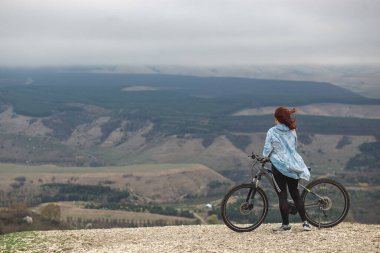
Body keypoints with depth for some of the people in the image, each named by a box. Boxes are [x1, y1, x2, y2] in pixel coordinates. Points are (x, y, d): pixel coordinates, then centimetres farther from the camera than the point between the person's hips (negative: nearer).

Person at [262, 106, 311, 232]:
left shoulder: (272, 132, -12)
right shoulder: (292, 131, 4)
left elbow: (267, 150, -8)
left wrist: (265, 156, 14)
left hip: (279, 166, -5)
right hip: (293, 165, 5)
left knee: (282, 196, 3)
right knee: (295, 194, 14)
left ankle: (286, 225, 7)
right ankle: (305, 222, 14)